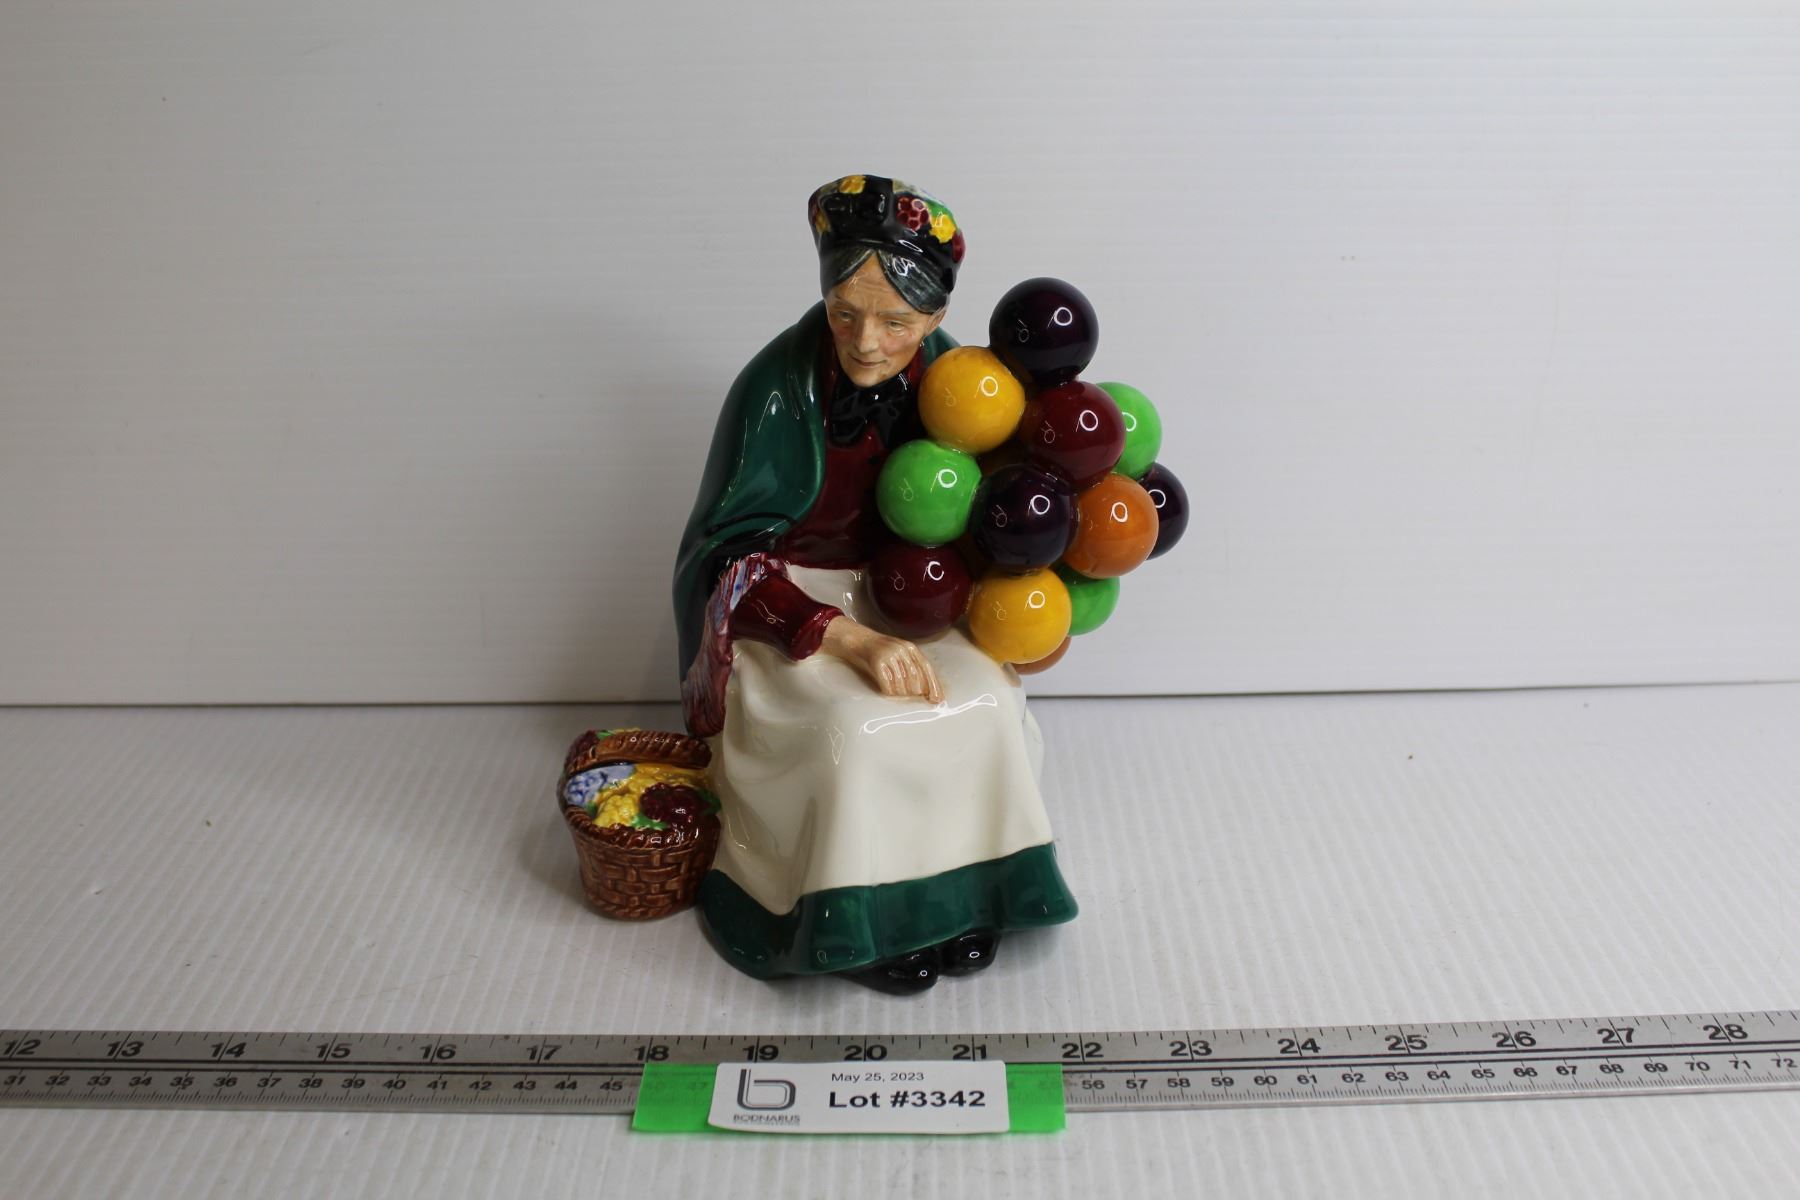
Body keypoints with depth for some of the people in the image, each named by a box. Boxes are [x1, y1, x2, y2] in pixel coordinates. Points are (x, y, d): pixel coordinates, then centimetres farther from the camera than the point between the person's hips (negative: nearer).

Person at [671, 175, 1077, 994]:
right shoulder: (778, 389, -21)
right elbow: (734, 557, -20)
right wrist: (850, 638, -32)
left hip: (898, 592, 4)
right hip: (784, 610, -4)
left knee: (982, 697, -22)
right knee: (859, 725, -29)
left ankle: (960, 889, -2)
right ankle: (863, 922, -7)